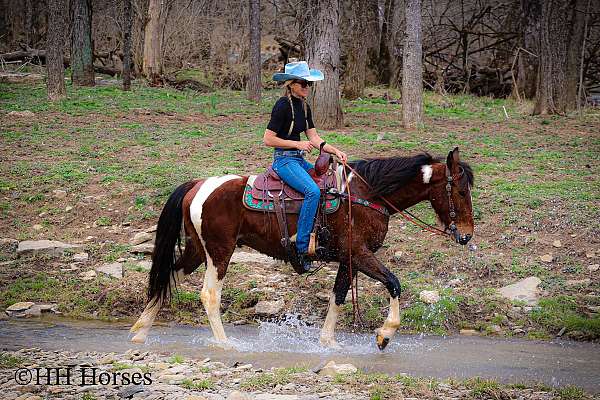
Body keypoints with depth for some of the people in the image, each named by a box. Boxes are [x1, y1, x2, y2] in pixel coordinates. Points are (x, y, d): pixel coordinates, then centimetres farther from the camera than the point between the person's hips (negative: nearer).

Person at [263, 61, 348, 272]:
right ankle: (301, 247, -28)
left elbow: (314, 138, 11)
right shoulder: (283, 105, -13)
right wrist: (298, 144, -17)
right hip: (284, 160, -9)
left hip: (299, 160, 9)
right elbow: (268, 139, -14)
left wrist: (335, 151, -3)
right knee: (313, 191, -29)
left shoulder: (304, 107, 13)